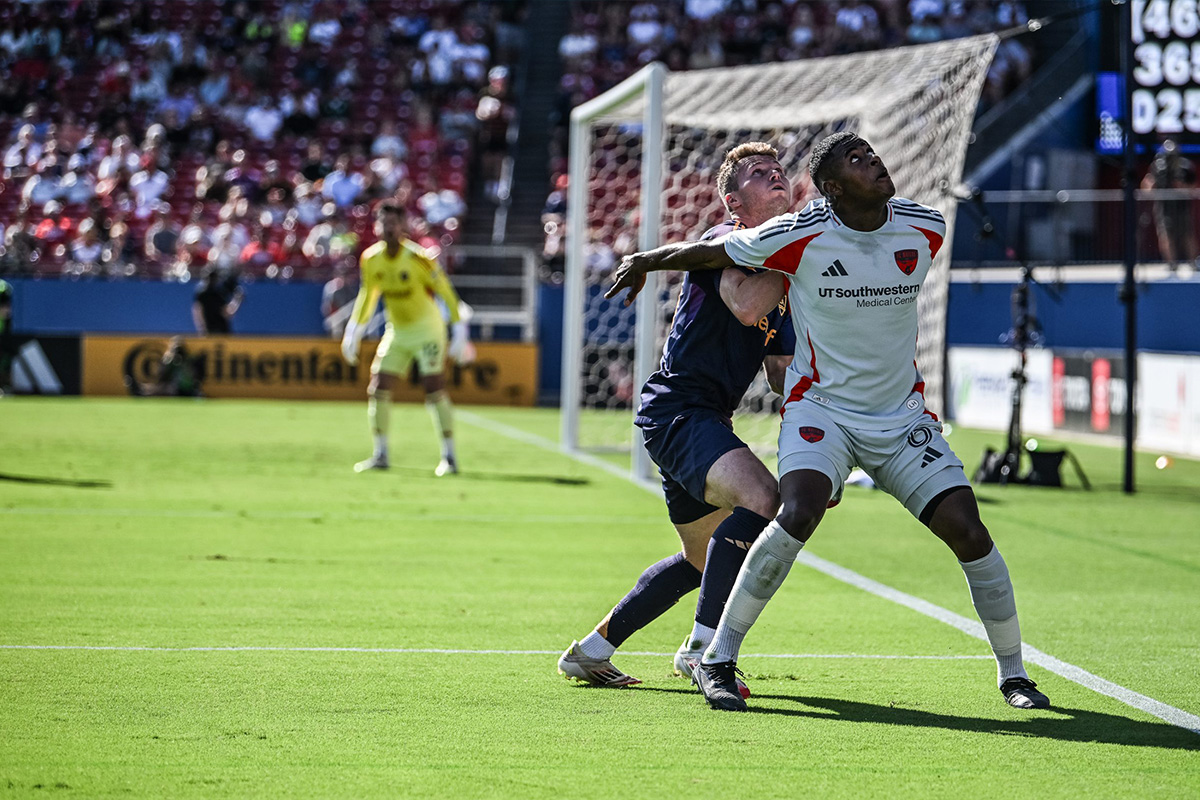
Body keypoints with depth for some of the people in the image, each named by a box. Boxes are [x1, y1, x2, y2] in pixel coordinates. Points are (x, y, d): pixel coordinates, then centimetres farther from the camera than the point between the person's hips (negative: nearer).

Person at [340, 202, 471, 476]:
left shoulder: (419, 258, -20)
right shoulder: (371, 259, -5)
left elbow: (446, 293, -13)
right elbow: (367, 296, 12)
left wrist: (459, 332, -15)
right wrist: (353, 331, 12)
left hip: (427, 329, -5)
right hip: (396, 332, 5)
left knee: (434, 390, -14)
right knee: (378, 390, -3)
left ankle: (449, 457, -6)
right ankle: (380, 455, 8)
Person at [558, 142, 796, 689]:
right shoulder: (723, 241, -10)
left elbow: (780, 375, 17)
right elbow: (744, 306, -31)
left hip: (704, 419, 10)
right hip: (678, 410, -10)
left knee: (704, 559, 22)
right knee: (762, 499, -32)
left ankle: (591, 649, 33)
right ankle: (701, 646, -27)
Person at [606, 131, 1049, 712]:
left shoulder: (925, 230, -5)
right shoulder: (798, 236, -16)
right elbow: (709, 252, 0)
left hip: (902, 416, 3)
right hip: (821, 407, -3)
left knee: (969, 534, -7)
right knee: (797, 516, -27)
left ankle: (1012, 673, 13)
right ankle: (717, 661, -13)